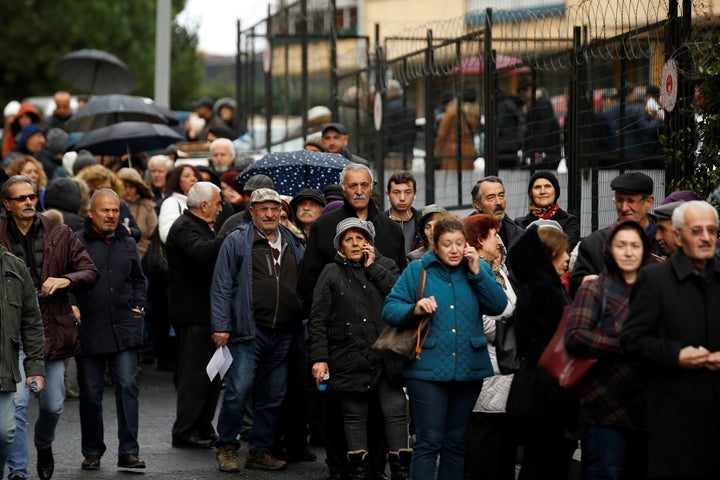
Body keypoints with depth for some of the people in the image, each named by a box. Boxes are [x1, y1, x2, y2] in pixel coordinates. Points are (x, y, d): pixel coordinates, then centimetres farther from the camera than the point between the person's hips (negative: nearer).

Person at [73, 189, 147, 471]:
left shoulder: (127, 243, 13)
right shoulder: (76, 243, -2)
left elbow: (138, 280, 26)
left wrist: (138, 306, 13)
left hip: (124, 328, 3)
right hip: (89, 329, -2)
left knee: (128, 387, -7)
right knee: (90, 393, 5)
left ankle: (128, 452, -4)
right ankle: (92, 452, 17)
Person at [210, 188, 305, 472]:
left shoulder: (293, 245, 14)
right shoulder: (237, 241, 0)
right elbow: (222, 286, -3)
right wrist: (220, 326, -9)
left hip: (283, 335, 5)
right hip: (248, 331, -5)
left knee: (272, 397, 8)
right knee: (238, 390, -10)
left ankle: (260, 451, 18)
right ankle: (227, 447, 4)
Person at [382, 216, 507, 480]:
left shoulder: (480, 269, 8)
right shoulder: (417, 270, 0)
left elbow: (498, 306, -5)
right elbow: (389, 309, -3)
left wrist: (477, 272, -12)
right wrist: (414, 310, -22)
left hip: (468, 369, 3)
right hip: (428, 368, -3)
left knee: (456, 443, 13)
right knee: (428, 443, -7)